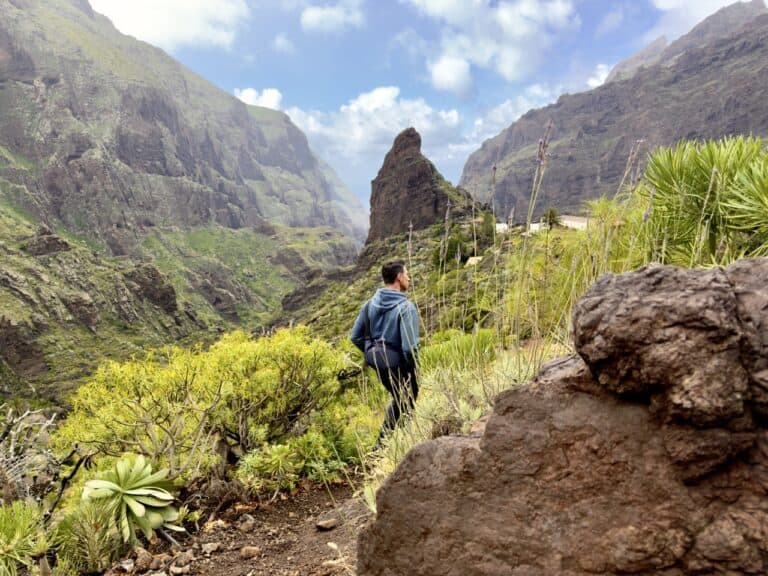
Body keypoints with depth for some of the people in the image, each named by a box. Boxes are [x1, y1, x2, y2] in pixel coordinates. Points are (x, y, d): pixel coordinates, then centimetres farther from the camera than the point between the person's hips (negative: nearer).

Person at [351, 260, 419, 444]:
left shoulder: (370, 303, 0)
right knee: (406, 404, 15)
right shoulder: (406, 307, -21)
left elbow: (355, 336, 5)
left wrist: (371, 352, 16)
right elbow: (410, 347, -25)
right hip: (396, 362, -7)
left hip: (376, 359, 7)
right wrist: (413, 370, -8)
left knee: (398, 400, 28)